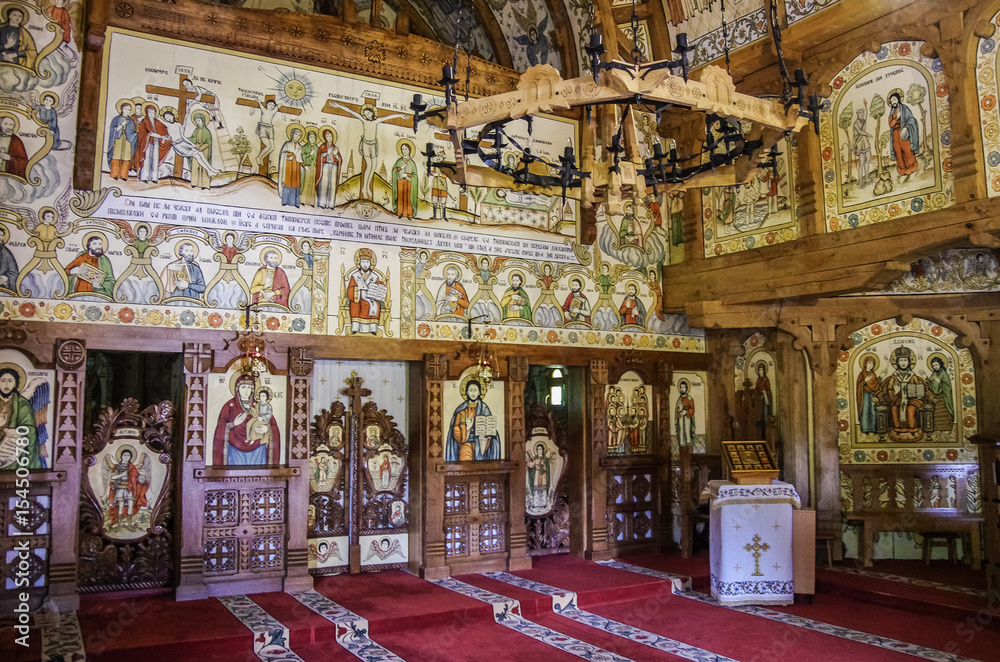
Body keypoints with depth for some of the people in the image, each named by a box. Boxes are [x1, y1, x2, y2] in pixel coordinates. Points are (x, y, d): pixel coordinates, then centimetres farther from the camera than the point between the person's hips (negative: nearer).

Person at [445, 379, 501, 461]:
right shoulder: (462, 409, 9)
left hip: (480, 444, 0)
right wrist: (466, 427, -12)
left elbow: (489, 429, 4)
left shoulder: (484, 408, 8)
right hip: (466, 444, 0)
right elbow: (456, 428, 5)